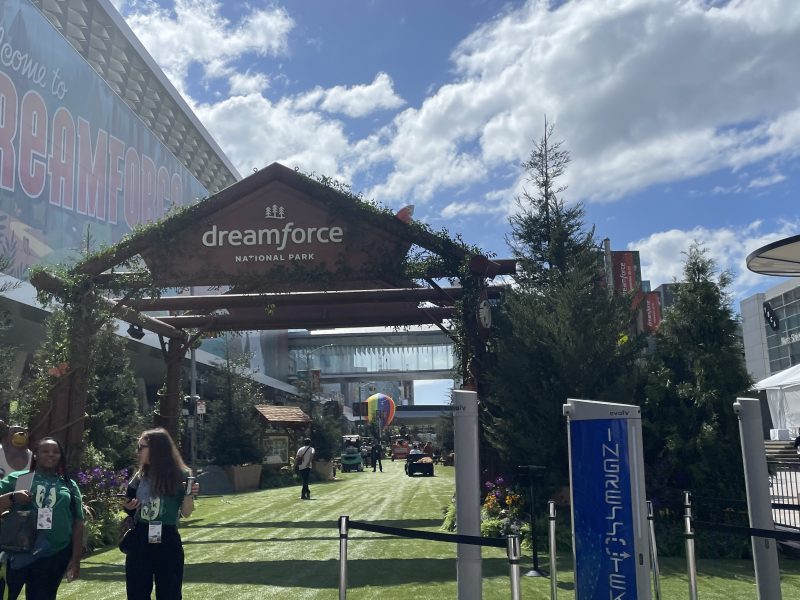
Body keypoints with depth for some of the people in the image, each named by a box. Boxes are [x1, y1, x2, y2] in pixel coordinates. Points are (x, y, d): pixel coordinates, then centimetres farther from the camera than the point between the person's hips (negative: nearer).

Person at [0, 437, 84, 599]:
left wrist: (76, 558, 7)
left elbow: (77, 523, 12)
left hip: (55, 555, 2)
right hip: (17, 552, -2)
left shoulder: (69, 486, 12)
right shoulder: (16, 478, 6)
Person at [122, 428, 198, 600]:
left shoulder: (180, 475, -6)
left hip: (167, 541, -4)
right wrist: (128, 507, -4)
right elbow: (133, 511, 17)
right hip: (139, 541, 4)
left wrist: (189, 495, -22)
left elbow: (186, 513, -5)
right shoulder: (140, 476, 7)